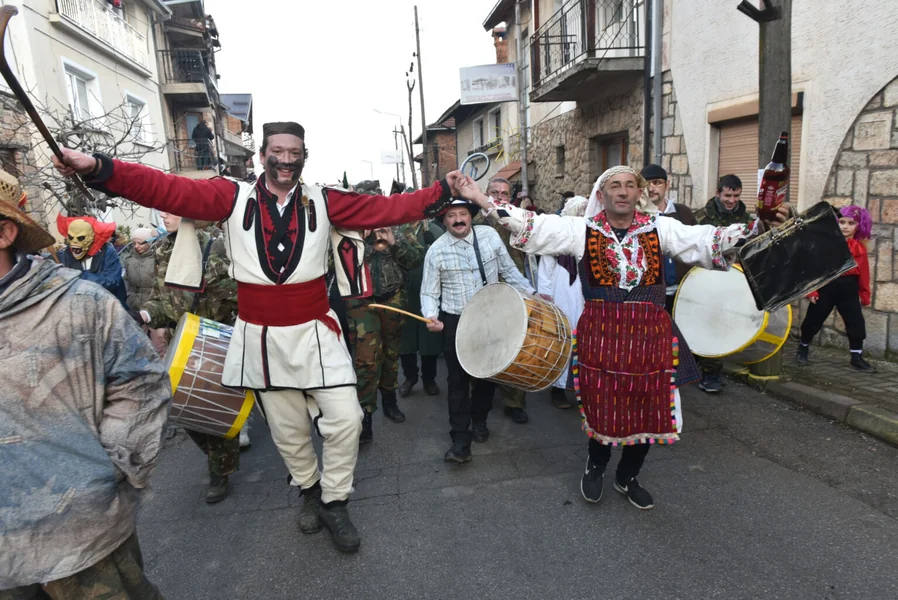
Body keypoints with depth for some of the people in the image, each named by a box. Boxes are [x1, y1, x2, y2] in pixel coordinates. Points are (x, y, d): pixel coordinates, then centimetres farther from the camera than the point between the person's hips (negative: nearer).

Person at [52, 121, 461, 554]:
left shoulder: (324, 202, 0)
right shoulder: (233, 197, -1)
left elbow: (386, 209, -5)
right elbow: (167, 190, -11)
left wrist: (441, 190, -13)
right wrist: (98, 168, -24)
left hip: (316, 332, 0)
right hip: (260, 336, 0)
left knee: (345, 419, -3)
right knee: (287, 429, 15)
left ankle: (334, 502, 21)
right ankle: (309, 490, 42)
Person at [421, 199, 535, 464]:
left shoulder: (490, 235, -4)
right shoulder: (436, 250, -8)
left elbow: (509, 270, 4)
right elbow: (429, 293, -6)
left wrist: (532, 293, -3)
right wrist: (431, 317, -24)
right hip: (455, 322, -2)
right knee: (458, 379, -2)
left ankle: (479, 421, 37)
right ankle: (461, 439, 7)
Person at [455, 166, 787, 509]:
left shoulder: (661, 228, 4)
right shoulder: (581, 229, -1)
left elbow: (709, 240, -1)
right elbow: (531, 226, -6)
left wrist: (759, 226, -15)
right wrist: (480, 199, -13)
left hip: (649, 333, 2)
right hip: (600, 332, -2)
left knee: (647, 408, 10)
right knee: (601, 407, 7)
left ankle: (628, 478, 36)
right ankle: (595, 466, 39)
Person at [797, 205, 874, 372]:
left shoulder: (860, 248, 3)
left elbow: (863, 273, 7)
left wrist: (865, 294, 9)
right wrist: (811, 289, -13)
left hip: (849, 289, 3)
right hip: (826, 286, -3)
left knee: (856, 323, 3)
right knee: (813, 321, 8)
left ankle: (857, 357, 15)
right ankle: (803, 349, 27)